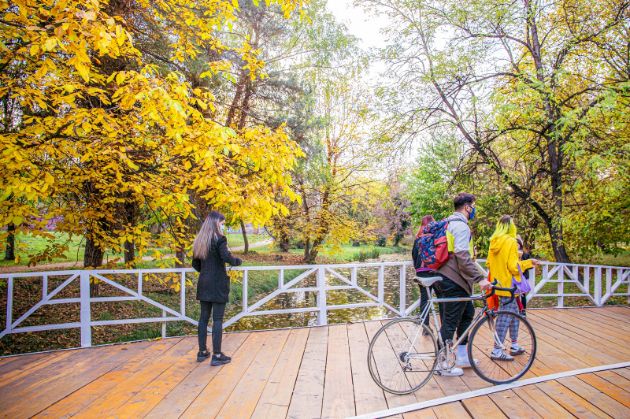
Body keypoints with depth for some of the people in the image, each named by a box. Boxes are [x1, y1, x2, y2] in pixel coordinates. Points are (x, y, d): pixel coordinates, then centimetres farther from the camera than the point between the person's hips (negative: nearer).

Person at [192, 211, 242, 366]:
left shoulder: (199, 241, 10)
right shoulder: (219, 239, -11)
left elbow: (195, 264, 14)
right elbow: (227, 257, -23)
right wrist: (238, 261, -4)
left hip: (203, 285, 7)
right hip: (218, 285, -7)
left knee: (203, 317, 14)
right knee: (218, 319, -1)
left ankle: (202, 352, 24)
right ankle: (217, 355, 5)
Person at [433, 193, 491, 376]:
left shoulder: (449, 223, 17)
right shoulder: (461, 225, -15)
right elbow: (462, 256, -26)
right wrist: (480, 278, -26)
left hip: (446, 277, 10)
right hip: (454, 281, -10)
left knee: (468, 313, 19)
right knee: (450, 322, 0)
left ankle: (462, 356, 28)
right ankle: (444, 365, 12)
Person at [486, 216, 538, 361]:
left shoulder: (494, 242, 9)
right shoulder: (510, 242, -14)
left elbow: (488, 263, 11)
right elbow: (513, 266, -17)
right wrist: (528, 262, -1)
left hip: (498, 283, 8)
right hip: (508, 284, -8)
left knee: (514, 313, 19)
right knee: (505, 316, -3)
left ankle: (514, 346, 28)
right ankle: (497, 351, 0)